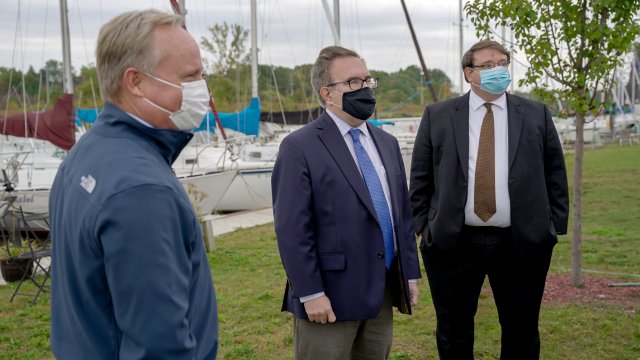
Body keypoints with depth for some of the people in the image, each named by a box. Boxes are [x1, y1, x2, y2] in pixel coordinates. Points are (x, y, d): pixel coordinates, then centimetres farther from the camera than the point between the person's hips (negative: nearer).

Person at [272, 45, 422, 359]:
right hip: (330, 296, -6)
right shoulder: (300, 147, -10)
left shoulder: (386, 143, 12)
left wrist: (409, 274, 13)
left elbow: (402, 213, 15)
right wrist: (311, 294, -17)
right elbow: (292, 229, -15)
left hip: (383, 293, 7)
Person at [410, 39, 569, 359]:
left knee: (521, 333, 12)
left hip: (523, 244, 1)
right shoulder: (437, 116, 4)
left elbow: (555, 175, 8)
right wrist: (422, 227, 0)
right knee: (453, 332, 12)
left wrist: (555, 226, 2)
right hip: (452, 243, 0)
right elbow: (420, 178, 5)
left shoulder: (537, 115, 6)